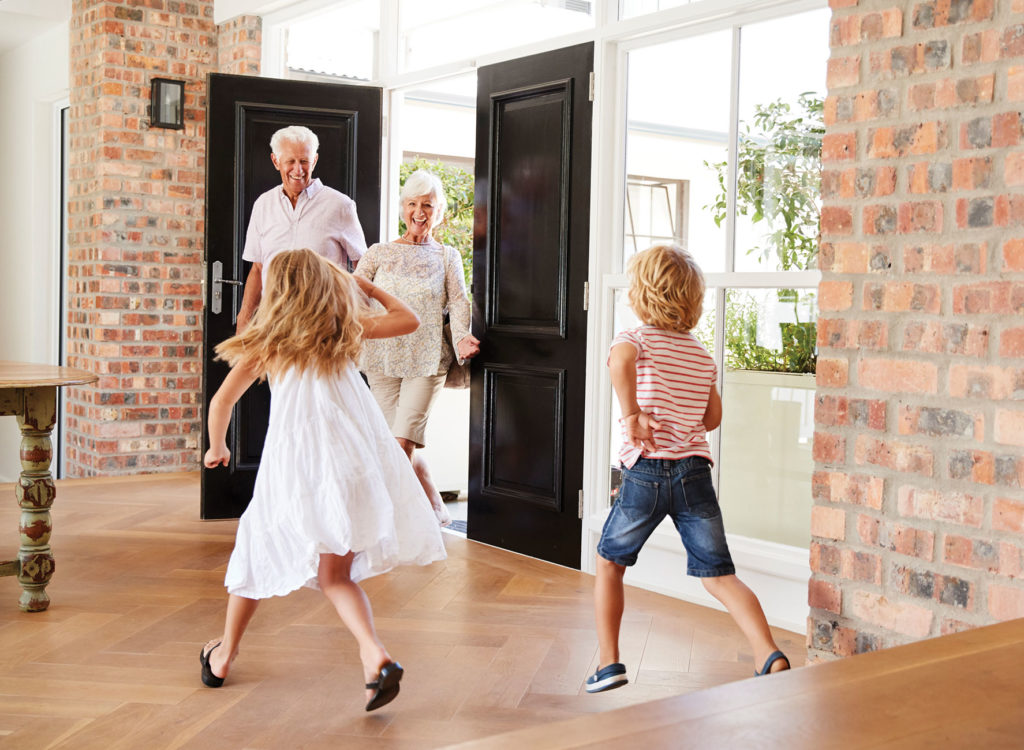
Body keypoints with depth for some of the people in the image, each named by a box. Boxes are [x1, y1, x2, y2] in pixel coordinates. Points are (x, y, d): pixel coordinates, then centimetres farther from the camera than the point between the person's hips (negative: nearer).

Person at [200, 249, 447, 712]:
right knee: (336, 574, 7)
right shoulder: (347, 328, 13)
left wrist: (217, 448, 29)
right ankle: (374, 655, -17)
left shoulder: (268, 342, 11)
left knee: (256, 547, 20)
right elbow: (408, 320, 27)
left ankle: (224, 656, 32)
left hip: (294, 462, -1)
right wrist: (365, 286, 38)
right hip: (352, 459, 1)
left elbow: (222, 400, 12)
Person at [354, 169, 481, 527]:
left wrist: (462, 337, -21)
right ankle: (436, 510, 19)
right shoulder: (378, 253, 10)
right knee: (402, 446, 3)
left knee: (402, 442, -13)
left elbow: (458, 301, -2)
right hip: (383, 359, 2)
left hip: (427, 362, -2)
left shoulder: (447, 257, 9)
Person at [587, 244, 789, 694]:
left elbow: (620, 361, -26)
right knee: (718, 575, 5)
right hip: (695, 471, 4)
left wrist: (632, 416, -20)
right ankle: (771, 657, -11)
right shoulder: (702, 354, 16)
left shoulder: (636, 339, 0)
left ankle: (609, 663, 14)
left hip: (645, 472, -4)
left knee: (609, 563, 16)